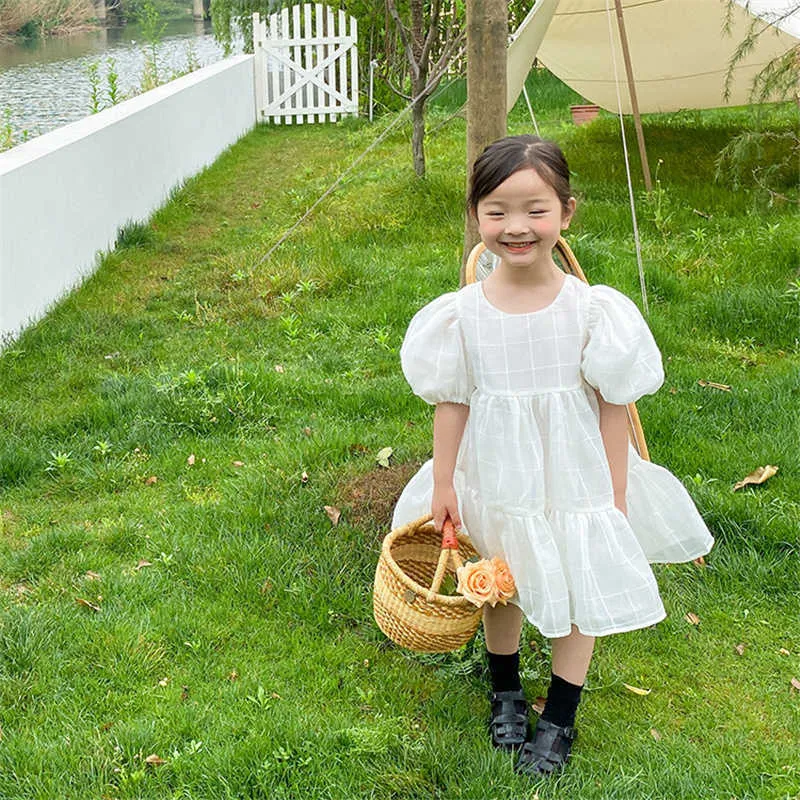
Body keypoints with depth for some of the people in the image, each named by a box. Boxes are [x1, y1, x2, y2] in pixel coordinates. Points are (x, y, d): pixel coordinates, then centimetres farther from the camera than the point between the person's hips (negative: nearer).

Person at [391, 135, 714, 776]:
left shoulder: (592, 309, -16)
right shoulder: (461, 314, -12)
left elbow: (612, 406, -9)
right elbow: (451, 404, -3)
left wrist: (616, 494, -6)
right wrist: (442, 486, -1)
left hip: (574, 481, -1)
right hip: (495, 483, 1)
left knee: (580, 596, 11)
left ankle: (559, 719, 33)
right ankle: (505, 691, 46)